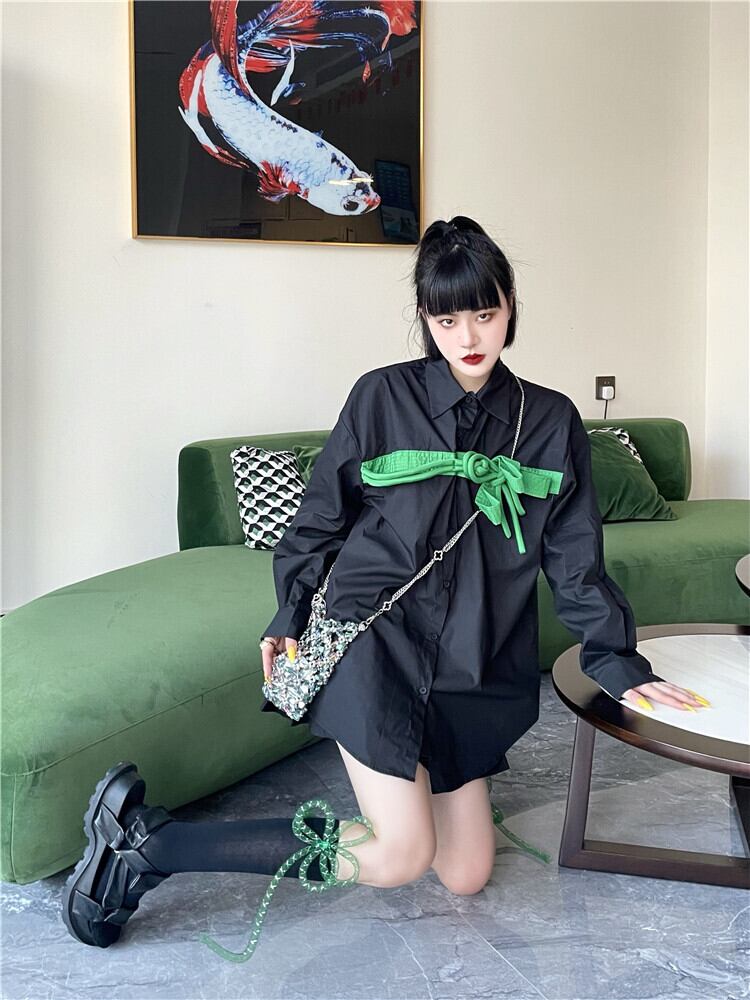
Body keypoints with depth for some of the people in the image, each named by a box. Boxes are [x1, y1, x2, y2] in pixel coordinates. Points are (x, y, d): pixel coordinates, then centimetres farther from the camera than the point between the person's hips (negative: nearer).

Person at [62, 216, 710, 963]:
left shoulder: (551, 422, 4)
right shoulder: (383, 397, -4)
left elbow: (575, 560, 7)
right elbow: (321, 515, 5)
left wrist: (618, 664, 3)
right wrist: (290, 616, 2)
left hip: (471, 669, 4)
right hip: (374, 640, -4)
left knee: (466, 877, 3)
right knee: (401, 856, -17)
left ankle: (402, 777, 35)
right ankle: (145, 844, -6)